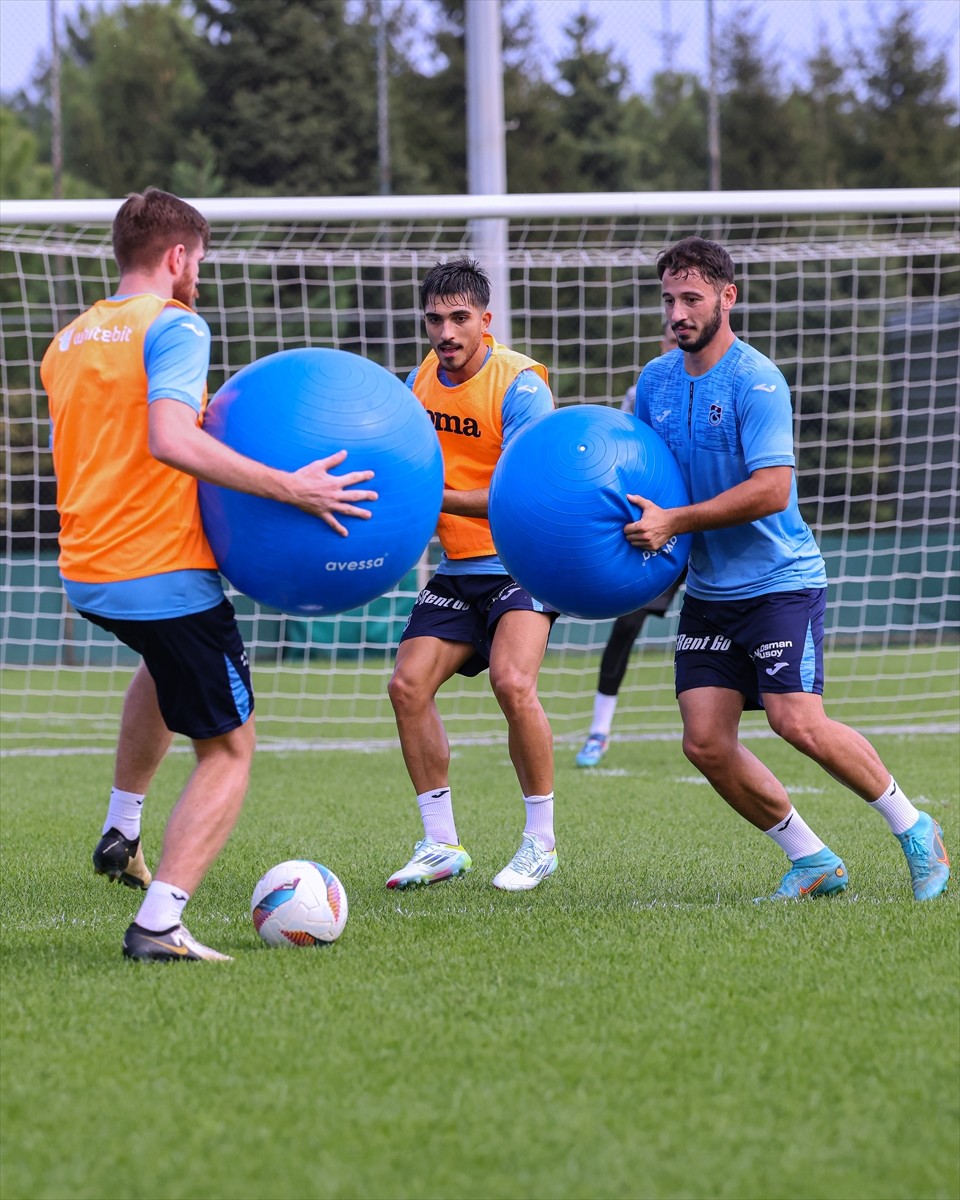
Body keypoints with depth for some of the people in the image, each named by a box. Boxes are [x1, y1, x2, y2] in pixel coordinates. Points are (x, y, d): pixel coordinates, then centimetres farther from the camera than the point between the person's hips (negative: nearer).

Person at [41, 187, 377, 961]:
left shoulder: (69, 340, 14)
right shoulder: (174, 327, -11)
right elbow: (169, 439, -27)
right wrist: (286, 487, -27)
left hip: (84, 574, 8)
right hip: (166, 575, -8)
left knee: (166, 658, 40)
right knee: (229, 751, 2)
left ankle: (121, 831, 35)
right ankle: (159, 922, -12)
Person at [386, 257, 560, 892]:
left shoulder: (518, 384, -17)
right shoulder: (421, 379, 5)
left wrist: (437, 497, -31)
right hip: (457, 570, 7)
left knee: (513, 680, -26)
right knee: (408, 685, -5)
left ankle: (541, 841, -10)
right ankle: (442, 845, 5)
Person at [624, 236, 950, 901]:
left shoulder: (756, 381, -15)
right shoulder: (655, 381, 7)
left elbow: (771, 489, -23)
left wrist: (674, 521, -24)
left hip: (780, 579, -7)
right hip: (708, 590, 7)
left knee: (797, 722, -18)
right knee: (706, 743, -4)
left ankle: (915, 829, 1)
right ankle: (813, 861, 10)